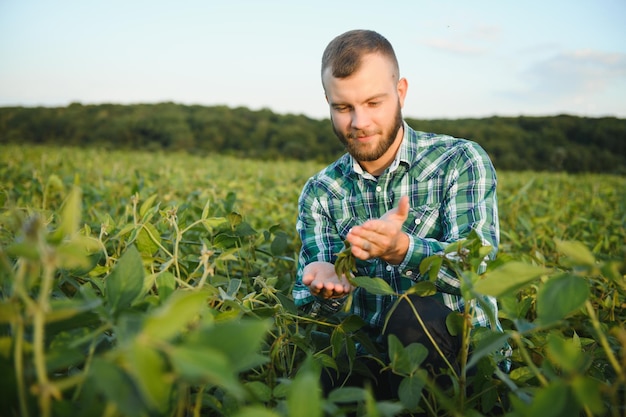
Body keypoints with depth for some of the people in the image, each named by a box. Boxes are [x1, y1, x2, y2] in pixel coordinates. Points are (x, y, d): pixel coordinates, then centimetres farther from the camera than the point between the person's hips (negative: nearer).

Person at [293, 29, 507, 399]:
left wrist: (402, 249, -37)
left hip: (464, 349, -1)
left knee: (415, 315, -33)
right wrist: (323, 288, -26)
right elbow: (307, 306, -1)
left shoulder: (461, 161, -5)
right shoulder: (319, 194, 3)